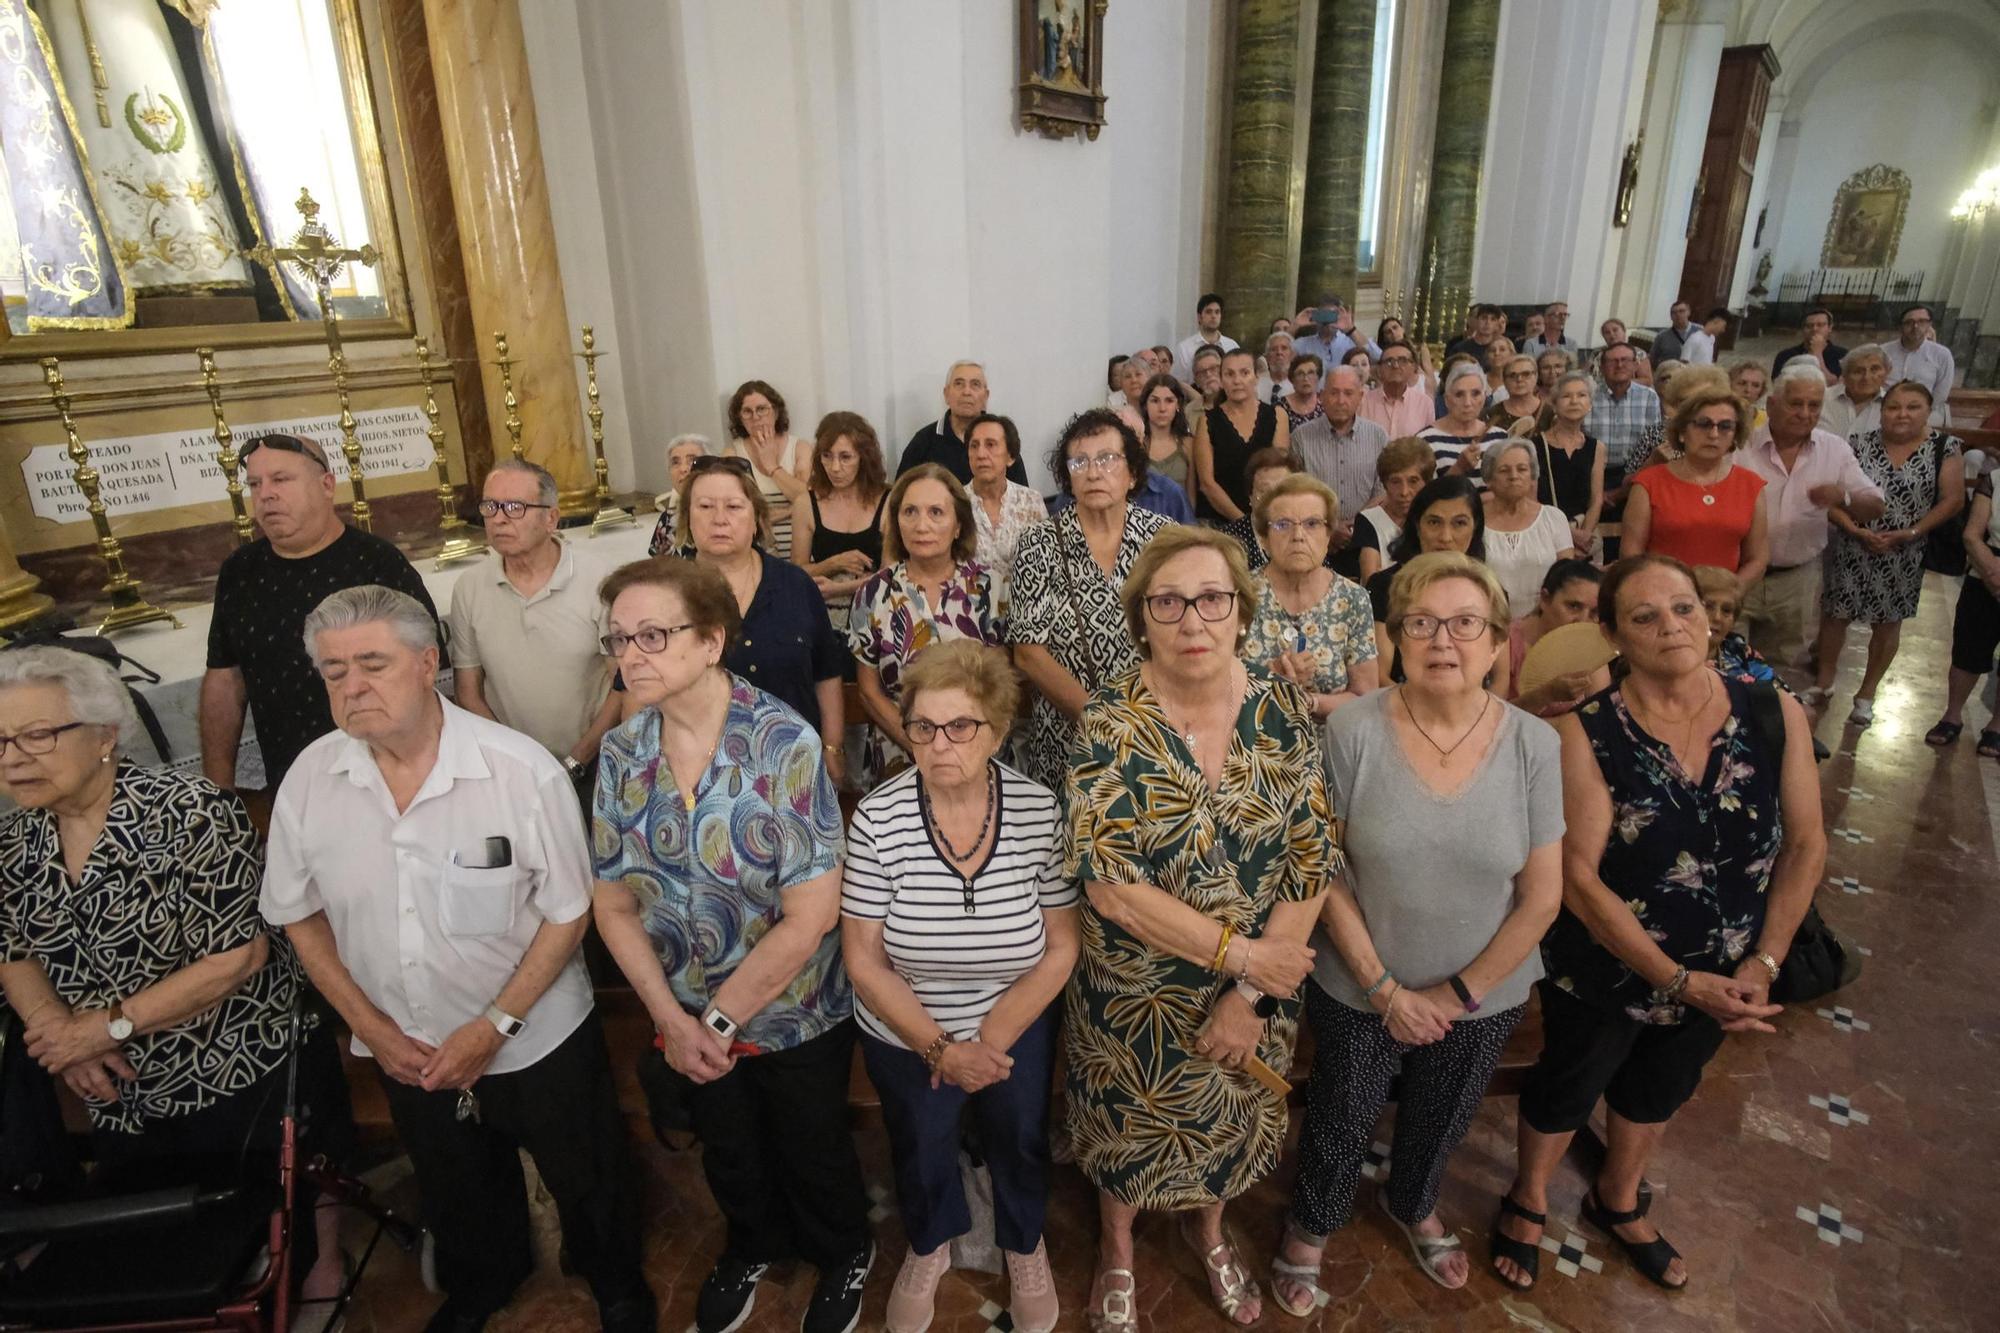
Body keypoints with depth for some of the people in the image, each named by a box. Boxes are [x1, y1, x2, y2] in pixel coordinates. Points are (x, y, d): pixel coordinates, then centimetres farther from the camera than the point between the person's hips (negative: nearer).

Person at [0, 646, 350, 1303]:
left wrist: (112, 1024, -18)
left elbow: (240, 955, -23)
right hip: (124, 1098, 6)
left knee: (295, 1217, 15)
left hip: (250, 1073, -6)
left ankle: (325, 1272, 43)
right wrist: (57, 1028, -7)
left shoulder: (188, 812, -22)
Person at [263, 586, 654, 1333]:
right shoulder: (309, 780, -12)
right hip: (407, 1053, 4)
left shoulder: (522, 770, -25)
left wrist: (493, 1027, -19)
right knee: (456, 1193, 30)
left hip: (538, 1041, -3)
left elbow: (568, 913, -17)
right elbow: (298, 915, 0)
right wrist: (370, 1026, -6)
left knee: (585, 1180, 19)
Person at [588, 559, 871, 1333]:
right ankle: (753, 1245, 59)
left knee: (812, 1152, 20)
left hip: (796, 1016, -4)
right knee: (726, 1151, 28)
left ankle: (843, 1256, 53)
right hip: (685, 1020, 4)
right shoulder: (621, 752, -11)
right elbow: (615, 903, -4)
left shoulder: (784, 745, -26)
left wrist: (718, 1019, -17)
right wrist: (672, 1019, -11)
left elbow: (810, 918, -25)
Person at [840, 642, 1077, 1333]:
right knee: (920, 1154, 25)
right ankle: (929, 1247, 59)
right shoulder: (878, 819, -23)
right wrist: (941, 1048, -20)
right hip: (905, 1036, 0)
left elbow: (1060, 947, -14)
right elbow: (863, 959, -17)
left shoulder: (1039, 811, -21)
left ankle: (1025, 1246, 58)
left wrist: (991, 1039, -18)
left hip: (1017, 1029, 1)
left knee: (1019, 1146, 25)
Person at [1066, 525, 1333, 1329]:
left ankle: (1208, 1227, 58)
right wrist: (1238, 951, -21)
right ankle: (1117, 1247, 53)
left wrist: (1249, 993, -13)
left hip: (1255, 993, 3)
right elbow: (1112, 887, -23)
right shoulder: (1111, 722, -20)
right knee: (1129, 1128, 21)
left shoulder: (1285, 713, -11)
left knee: (1228, 1122, 26)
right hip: (1134, 994, -2)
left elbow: (1311, 864, -8)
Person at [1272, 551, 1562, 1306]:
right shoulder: (1353, 732, -20)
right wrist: (1384, 988, -14)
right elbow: (1325, 873, -15)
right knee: (1341, 1126, 21)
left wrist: (1458, 994, -10)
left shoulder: (1534, 745, -14)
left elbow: (1542, 897, -9)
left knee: (1440, 1124, 28)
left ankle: (1413, 1207, 60)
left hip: (1485, 1000, 2)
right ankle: (1311, 1225, 52)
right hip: (1358, 995, -2)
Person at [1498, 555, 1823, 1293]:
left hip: (1723, 975, 4)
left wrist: (1764, 961, -10)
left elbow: (1805, 844, -4)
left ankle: (1619, 1203, 56)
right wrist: (1680, 980, -23)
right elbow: (1578, 877, -23)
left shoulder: (1775, 716, -12)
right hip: (1605, 972, -4)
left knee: (1660, 1091, 28)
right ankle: (1527, 1202, 49)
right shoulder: (1585, 732, -23)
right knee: (1566, 1090, 19)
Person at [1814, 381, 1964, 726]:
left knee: (1888, 625, 10)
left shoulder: (1946, 448, -3)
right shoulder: (1860, 444, -2)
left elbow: (1953, 500, -4)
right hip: (1851, 551, 0)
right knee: (1834, 616, 6)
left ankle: (1866, 694, 25)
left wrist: (1910, 533, -15)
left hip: (1904, 556, 0)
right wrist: (1857, 531, -16)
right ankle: (1824, 682, 26)